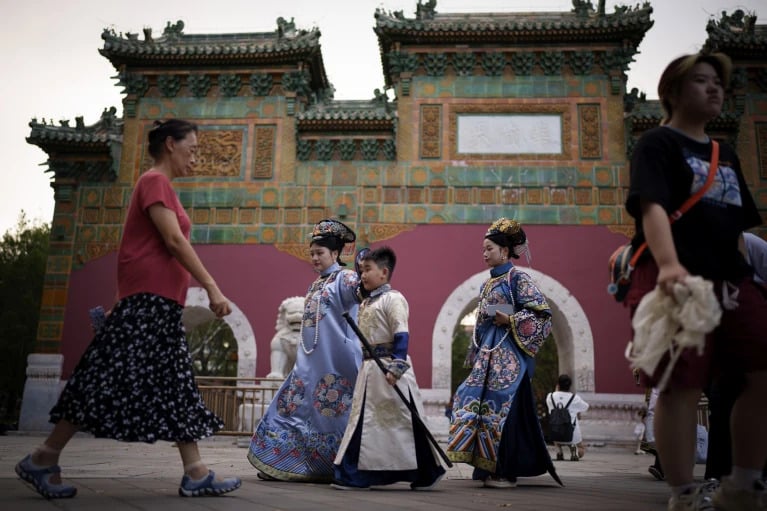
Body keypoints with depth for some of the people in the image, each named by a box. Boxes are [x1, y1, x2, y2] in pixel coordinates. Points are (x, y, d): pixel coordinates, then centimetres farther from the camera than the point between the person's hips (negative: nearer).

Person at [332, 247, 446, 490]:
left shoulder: (392, 298, -9)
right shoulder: (366, 303, 16)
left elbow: (401, 335, -18)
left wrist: (397, 365, -27)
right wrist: (367, 366, 18)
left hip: (389, 366, -9)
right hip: (369, 368, 9)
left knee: (401, 420, -3)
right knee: (364, 420, 10)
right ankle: (356, 474, 17)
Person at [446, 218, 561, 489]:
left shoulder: (517, 278, -5)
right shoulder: (488, 283, 18)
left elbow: (542, 313, -11)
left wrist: (509, 321, -18)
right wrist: (475, 354, 17)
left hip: (508, 354, -8)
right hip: (488, 354, 8)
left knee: (503, 406, -7)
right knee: (480, 403, 4)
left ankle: (506, 472, 2)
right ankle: (491, 468, 11)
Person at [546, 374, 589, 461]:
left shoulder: (550, 396, 0)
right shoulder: (575, 398, -5)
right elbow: (586, 407, 13)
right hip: (573, 435, -1)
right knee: (582, 451, 30)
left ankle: (559, 451, 10)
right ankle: (574, 448, -8)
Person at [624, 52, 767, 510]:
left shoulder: (726, 155, 23)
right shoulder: (658, 143, -1)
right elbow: (652, 206, -17)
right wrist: (668, 264, -32)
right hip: (677, 279, -8)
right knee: (683, 386, -9)